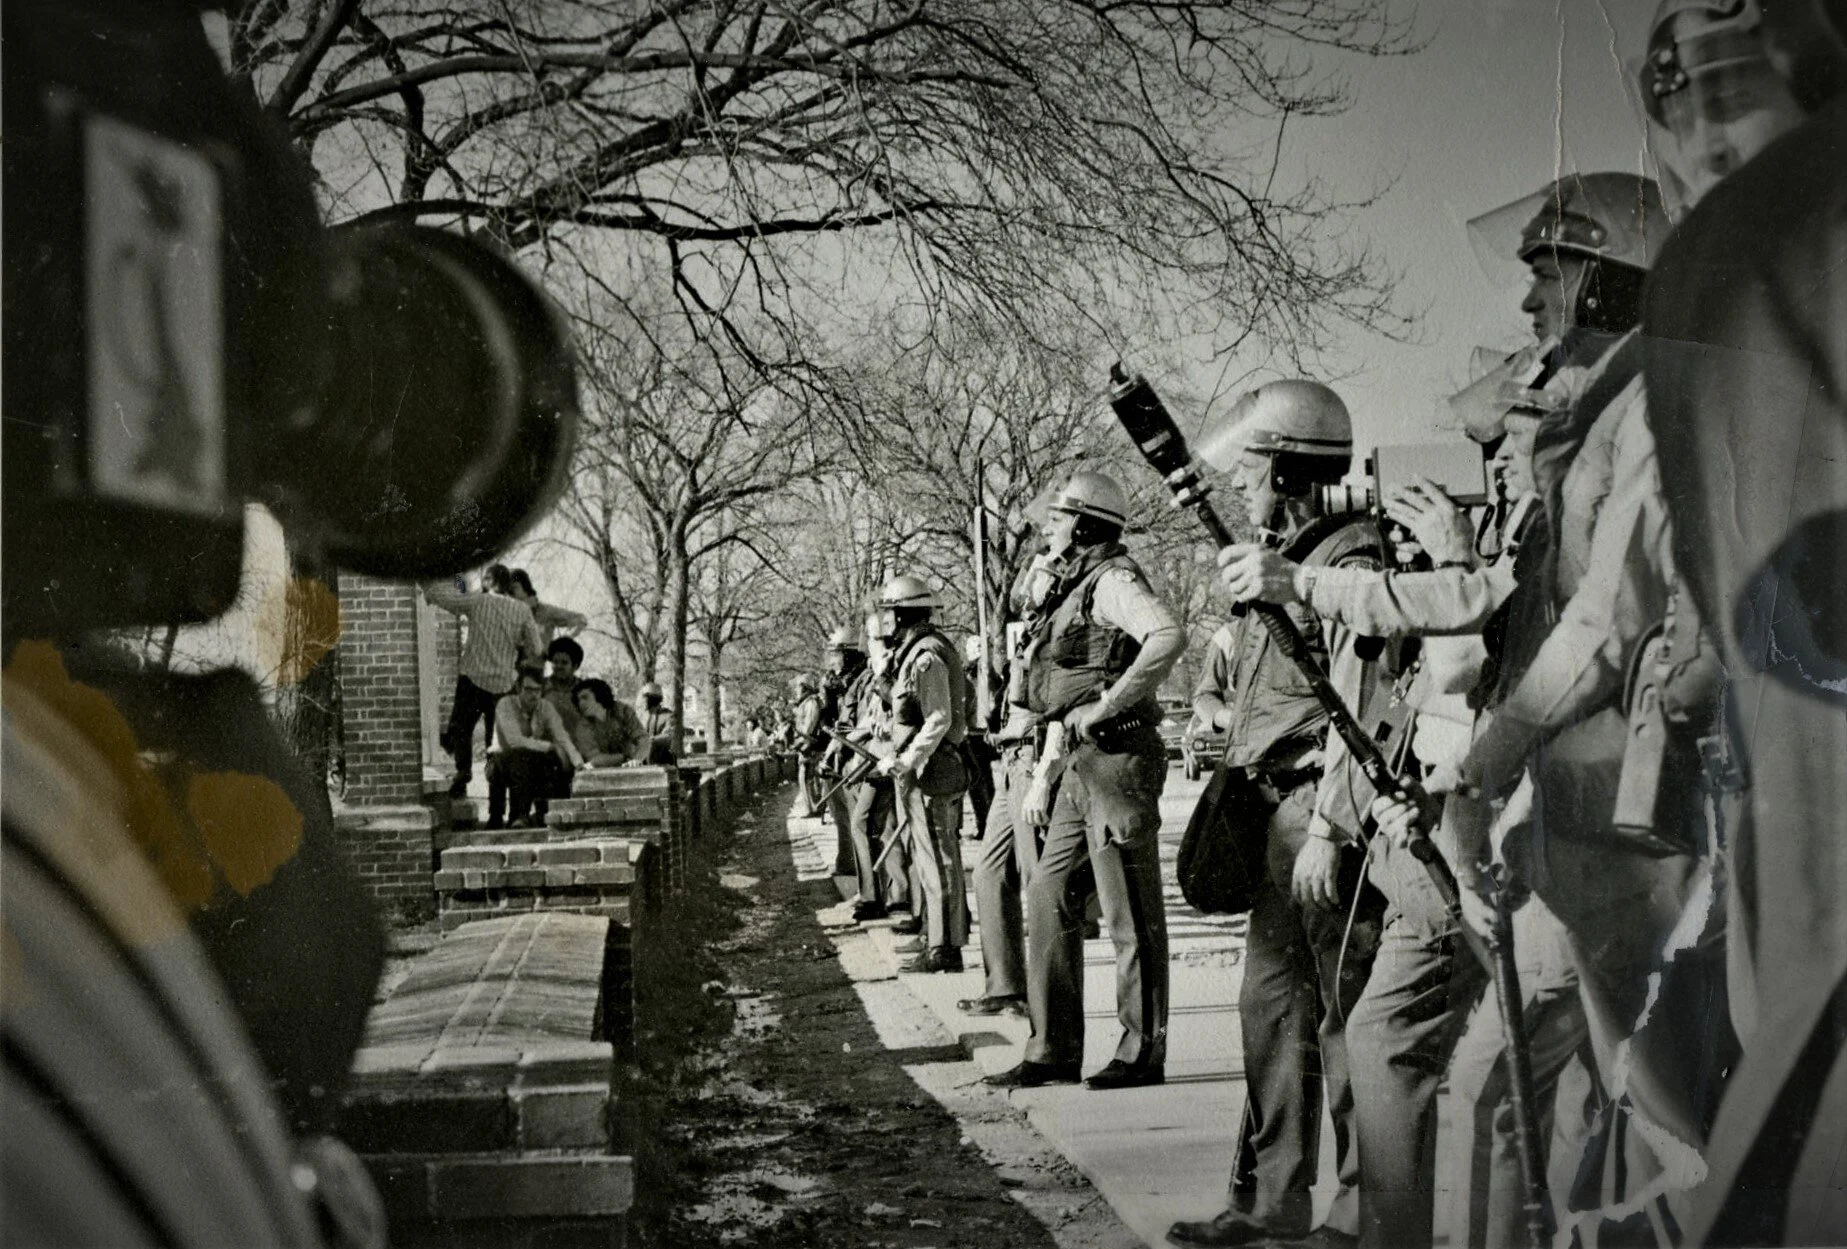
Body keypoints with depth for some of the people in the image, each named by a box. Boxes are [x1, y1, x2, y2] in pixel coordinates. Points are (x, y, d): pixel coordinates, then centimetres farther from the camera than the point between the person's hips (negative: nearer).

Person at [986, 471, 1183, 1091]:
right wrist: (1042, 776, 20)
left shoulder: (1111, 581, -9)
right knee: (1050, 899, 10)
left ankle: (1142, 1054, 8)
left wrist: (1107, 705, -24)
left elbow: (1169, 637, -29)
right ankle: (1053, 1051, 17)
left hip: (1118, 757, -10)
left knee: (1130, 913, -2)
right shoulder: (1070, 591, 20)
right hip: (1081, 766, 10)